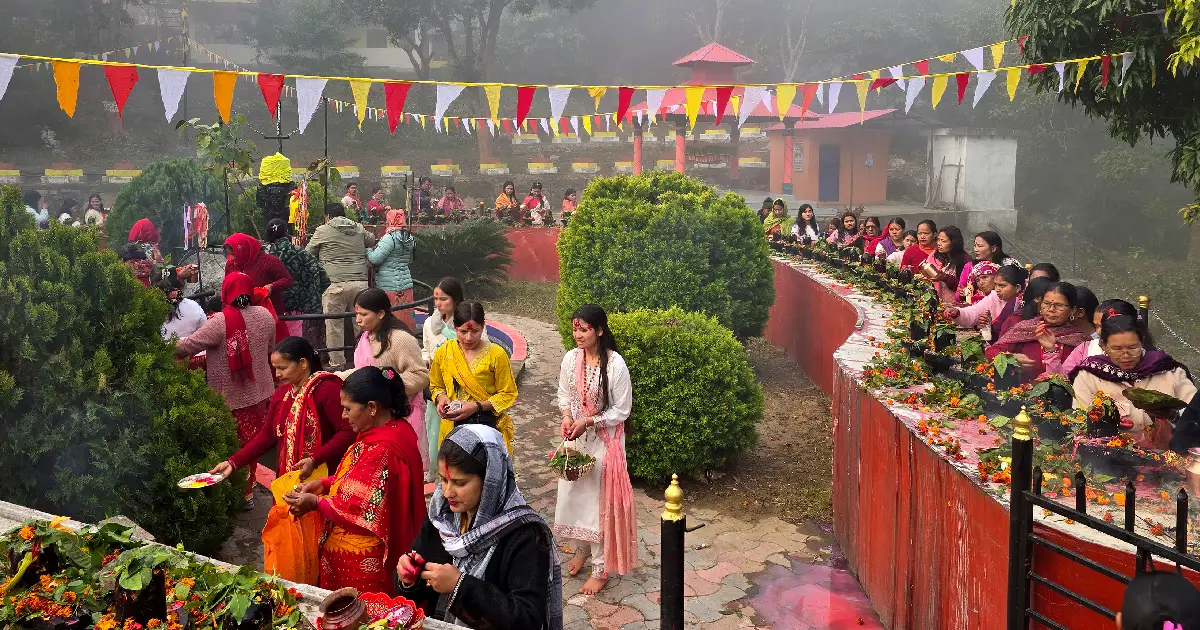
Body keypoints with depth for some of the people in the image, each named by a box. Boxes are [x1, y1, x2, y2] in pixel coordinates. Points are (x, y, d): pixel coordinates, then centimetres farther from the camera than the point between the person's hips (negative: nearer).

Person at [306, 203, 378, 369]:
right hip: (361, 283, 4)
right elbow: (372, 240, 32)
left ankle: (337, 363, 7)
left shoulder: (323, 231, 3)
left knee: (334, 326, 4)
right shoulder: (359, 230, 14)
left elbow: (308, 254, 13)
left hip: (336, 285, -4)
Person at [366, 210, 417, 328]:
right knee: (406, 317, 12)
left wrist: (367, 250, 3)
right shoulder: (409, 238, 10)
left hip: (391, 287, -8)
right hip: (406, 284, 8)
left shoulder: (390, 238, -16)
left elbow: (375, 259, -14)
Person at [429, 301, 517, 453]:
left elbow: (508, 394, -2)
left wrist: (477, 406, -14)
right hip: (452, 426, 3)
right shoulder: (444, 352, 4)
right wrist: (441, 398, -4)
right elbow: (436, 386, 19)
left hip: (487, 426, -3)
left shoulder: (496, 354, -6)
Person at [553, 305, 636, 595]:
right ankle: (581, 549, 39)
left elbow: (621, 411, -14)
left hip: (603, 441, -5)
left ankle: (601, 568, 14)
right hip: (575, 439, 5)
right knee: (574, 494, 16)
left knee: (599, 501, 1)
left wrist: (588, 421, -21)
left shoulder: (615, 364, -20)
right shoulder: (571, 358, -4)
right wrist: (566, 416, -8)